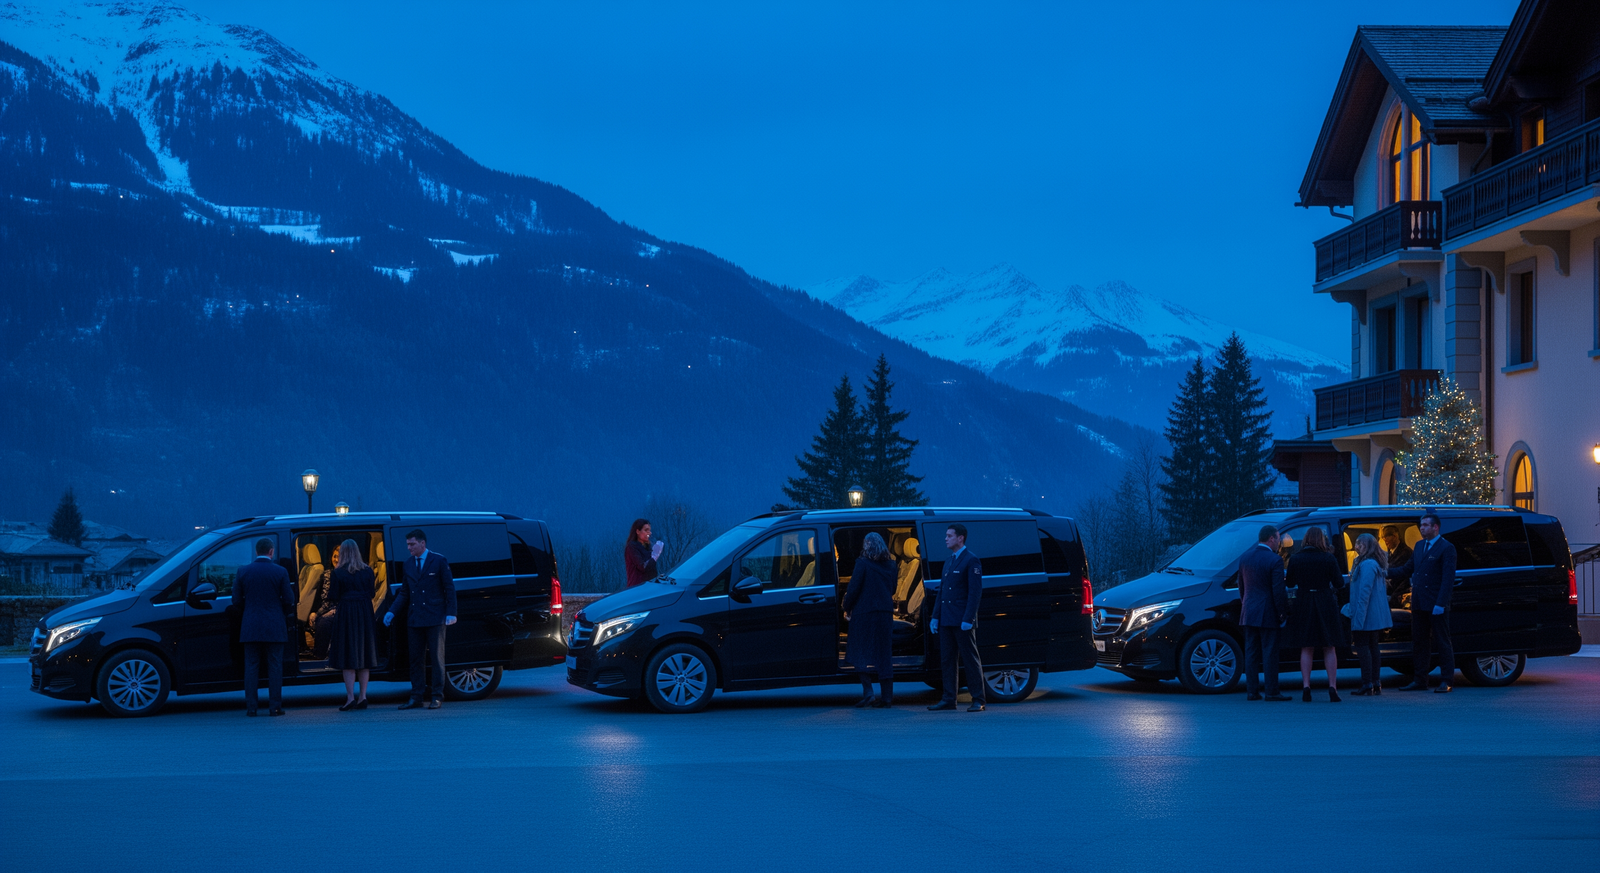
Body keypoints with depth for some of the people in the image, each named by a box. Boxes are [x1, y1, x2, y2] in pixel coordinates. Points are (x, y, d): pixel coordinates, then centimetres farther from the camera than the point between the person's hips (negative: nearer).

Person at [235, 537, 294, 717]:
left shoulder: (243, 571, 0)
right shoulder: (280, 572, -4)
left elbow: (237, 600, 3)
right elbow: (289, 600, -4)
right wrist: (286, 615, 15)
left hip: (250, 626, 1)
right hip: (274, 627, -1)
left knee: (251, 667, 6)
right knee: (275, 667, 3)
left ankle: (251, 707, 4)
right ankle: (275, 706, 1)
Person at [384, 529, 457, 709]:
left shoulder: (439, 561, -3)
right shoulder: (408, 565, 13)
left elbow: (449, 588, -3)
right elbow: (405, 592, 17)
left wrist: (450, 613, -11)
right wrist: (392, 611, 5)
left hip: (435, 619, -5)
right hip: (414, 620, 6)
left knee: (437, 658, 0)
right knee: (416, 659, 7)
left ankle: (437, 696, 4)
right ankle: (417, 697, 10)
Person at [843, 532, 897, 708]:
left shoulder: (863, 564, -9)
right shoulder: (891, 565, 8)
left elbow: (853, 589, -10)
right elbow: (892, 589, 14)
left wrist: (847, 609, 1)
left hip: (864, 613, -5)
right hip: (886, 613, 5)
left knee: (862, 653, 4)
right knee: (884, 655, 6)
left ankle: (868, 692, -8)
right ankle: (887, 697, 5)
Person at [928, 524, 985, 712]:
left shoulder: (971, 561, -7)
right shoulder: (948, 562, 18)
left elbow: (975, 592, -13)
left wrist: (968, 619, -19)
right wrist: (935, 617, 13)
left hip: (962, 622, -8)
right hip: (946, 621, 8)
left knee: (971, 661, -4)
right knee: (946, 660, 8)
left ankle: (978, 701, 0)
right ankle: (949, 699, 13)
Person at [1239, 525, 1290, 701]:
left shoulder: (1245, 558, 7)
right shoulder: (1274, 561, -13)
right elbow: (1278, 591, -14)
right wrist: (1283, 614, -6)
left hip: (1249, 613, 6)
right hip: (1268, 614, -6)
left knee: (1251, 652, 8)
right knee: (1270, 653, -1)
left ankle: (1252, 691, 9)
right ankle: (1272, 692, 0)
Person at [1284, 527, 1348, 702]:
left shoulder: (1295, 559, -2)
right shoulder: (1329, 559, -6)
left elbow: (1290, 583, 4)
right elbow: (1338, 582, -4)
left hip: (1303, 605, 1)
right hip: (1326, 605, -1)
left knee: (1306, 649, 7)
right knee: (1329, 649, 5)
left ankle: (1306, 686, 0)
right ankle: (1332, 687, -1)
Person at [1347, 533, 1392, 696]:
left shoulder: (1367, 565, -16)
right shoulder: (1375, 564, 16)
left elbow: (1364, 592, -21)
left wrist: (1359, 616, -22)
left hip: (1367, 615, -10)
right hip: (1376, 616, 10)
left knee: (1363, 647, -7)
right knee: (1372, 647, 13)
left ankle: (1367, 685, -9)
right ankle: (1376, 684, 16)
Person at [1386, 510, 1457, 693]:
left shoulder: (1446, 548, -8)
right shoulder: (1419, 546, 15)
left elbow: (1448, 579, -14)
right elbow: (1407, 570, 19)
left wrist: (1440, 604, -20)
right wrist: (1387, 572, 3)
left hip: (1436, 605, -8)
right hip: (1419, 605, 8)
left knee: (1443, 643, 0)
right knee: (1419, 643, 11)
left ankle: (1446, 681, 4)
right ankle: (1419, 681, 17)